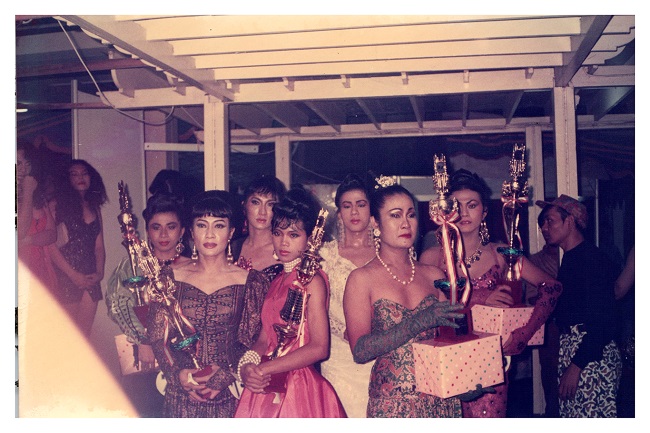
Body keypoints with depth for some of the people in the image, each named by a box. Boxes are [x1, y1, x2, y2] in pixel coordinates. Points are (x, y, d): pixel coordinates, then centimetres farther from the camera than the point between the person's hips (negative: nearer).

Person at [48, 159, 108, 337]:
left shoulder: (94, 207, 16)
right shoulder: (58, 204, -3)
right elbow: (50, 244, -10)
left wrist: (99, 272, 0)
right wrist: (73, 275, -11)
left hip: (90, 278, 5)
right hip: (65, 277, -5)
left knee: (85, 333, 5)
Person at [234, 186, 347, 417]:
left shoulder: (312, 280, -10)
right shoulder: (277, 281, 10)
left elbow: (319, 347, -17)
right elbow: (265, 339, 7)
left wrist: (264, 369, -17)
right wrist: (246, 365, -13)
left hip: (299, 388, -6)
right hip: (267, 388, 6)